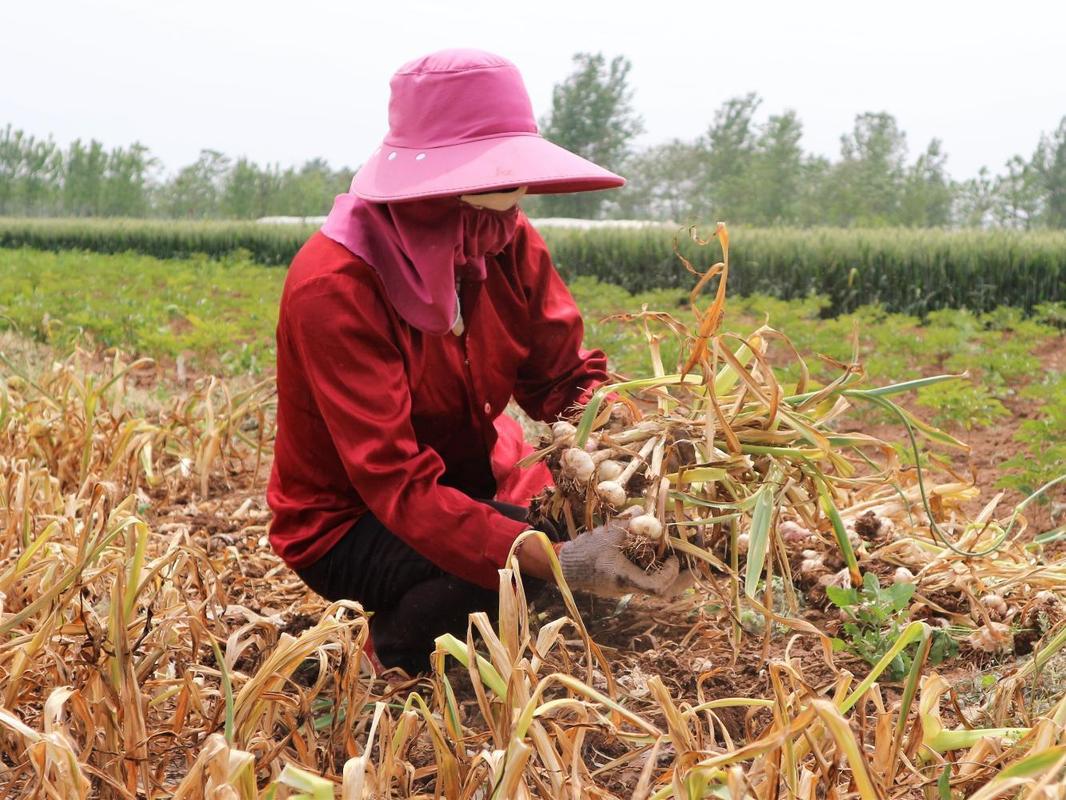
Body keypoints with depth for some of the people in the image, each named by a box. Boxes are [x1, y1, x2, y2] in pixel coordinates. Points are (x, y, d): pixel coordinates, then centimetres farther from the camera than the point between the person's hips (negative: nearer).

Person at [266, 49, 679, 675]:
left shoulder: (511, 244, -10)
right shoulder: (333, 287, -30)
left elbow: (567, 381, -4)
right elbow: (397, 482, -36)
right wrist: (554, 561, -46)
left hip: (475, 478, 6)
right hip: (349, 523, -6)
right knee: (508, 570, -32)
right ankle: (400, 656, -1)